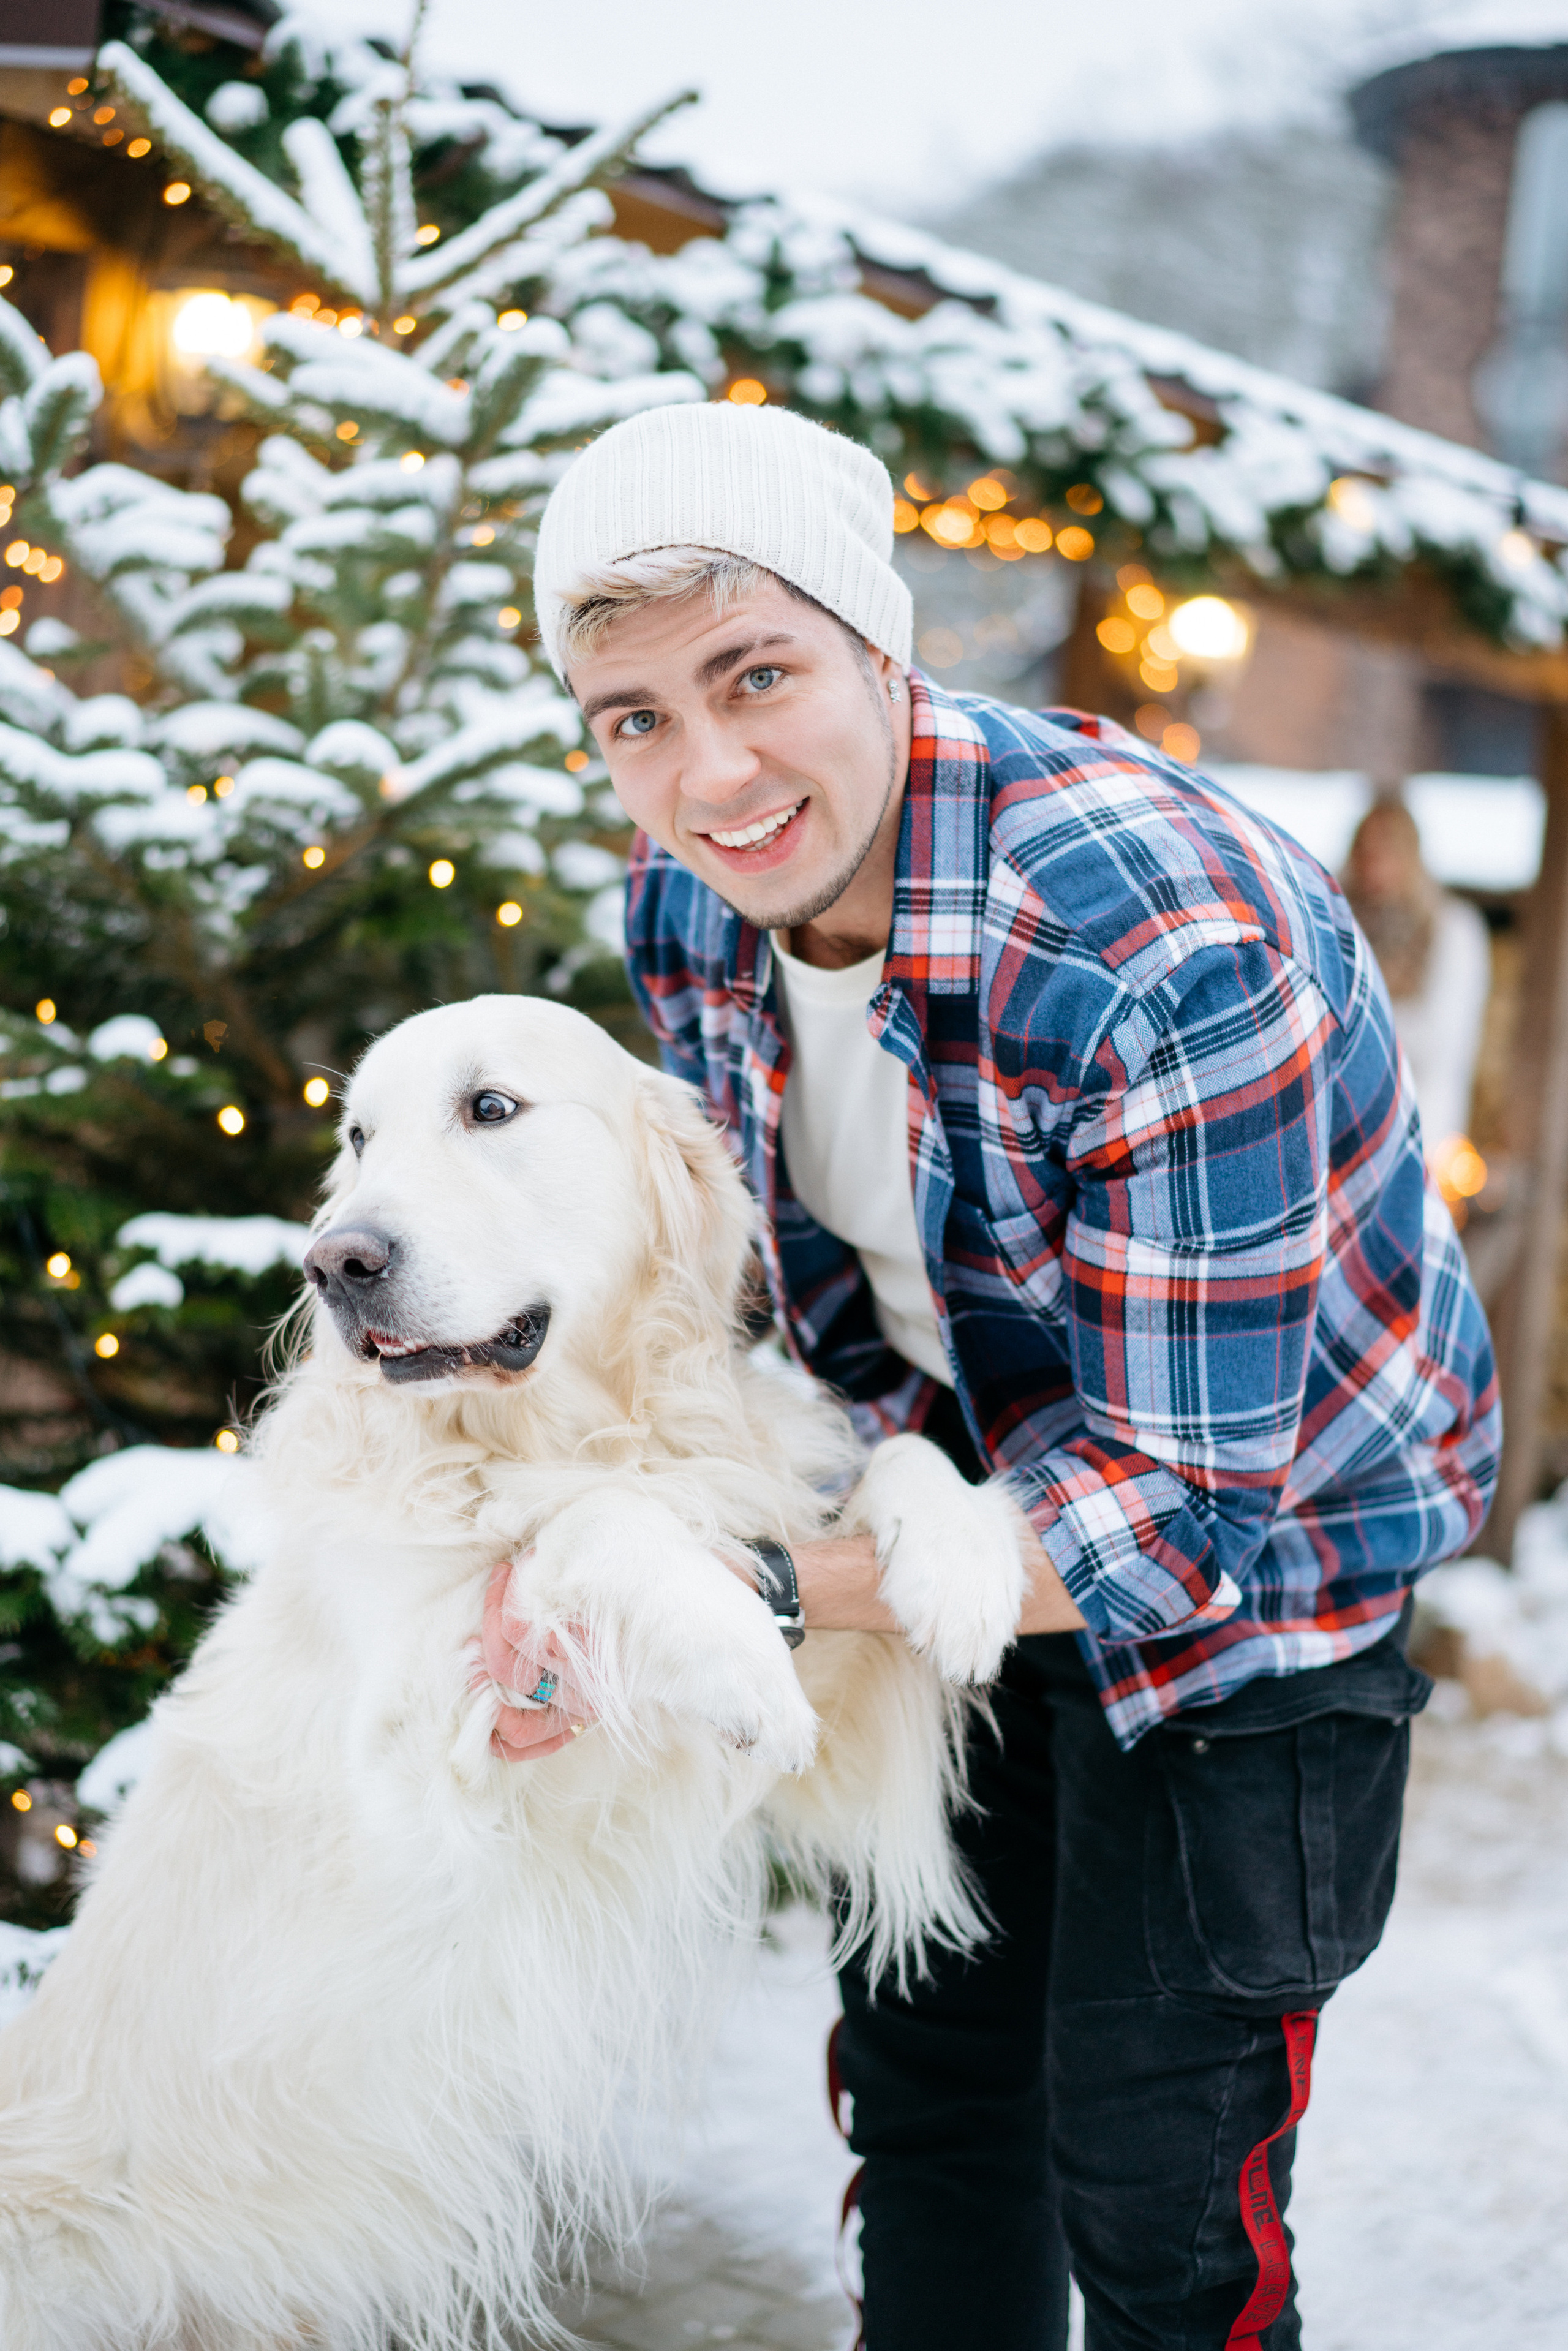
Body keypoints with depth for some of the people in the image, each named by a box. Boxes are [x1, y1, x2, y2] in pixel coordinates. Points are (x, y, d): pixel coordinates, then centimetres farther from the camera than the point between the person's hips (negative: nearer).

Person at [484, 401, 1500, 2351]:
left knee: (1151, 2174, 1)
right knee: (924, 2064, 19)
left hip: (1260, 1536, -6)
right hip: (964, 1482, 6)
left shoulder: (1171, 951, -37)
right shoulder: (685, 909, -14)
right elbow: (771, 1261, 3)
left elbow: (1189, 1507, -33)